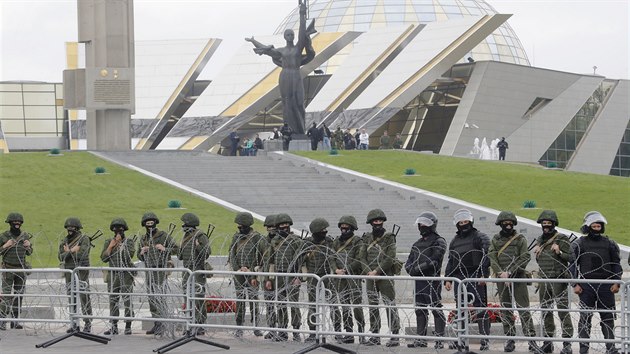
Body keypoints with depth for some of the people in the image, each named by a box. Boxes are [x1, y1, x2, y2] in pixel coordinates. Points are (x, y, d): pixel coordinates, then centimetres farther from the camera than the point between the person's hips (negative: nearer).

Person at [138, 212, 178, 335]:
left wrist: (164, 249, -20)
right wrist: (142, 252, -3)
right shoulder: (143, 239, 14)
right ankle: (156, 324, 13)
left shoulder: (163, 236, -4)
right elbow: (140, 257, 19)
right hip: (149, 270, 7)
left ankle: (163, 325, -14)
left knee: (159, 297, -14)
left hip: (160, 270, -7)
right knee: (151, 298, 7)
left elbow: (176, 249, -5)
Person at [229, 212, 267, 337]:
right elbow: (232, 255, 9)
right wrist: (237, 269, -5)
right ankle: (239, 328, 9)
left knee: (253, 300, -3)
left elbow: (266, 256, -7)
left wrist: (255, 270, -12)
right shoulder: (236, 237, 10)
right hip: (239, 275, 4)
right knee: (240, 301, 5)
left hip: (252, 274, -4)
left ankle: (256, 327, 6)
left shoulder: (257, 238, -6)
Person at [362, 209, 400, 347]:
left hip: (385, 276, -5)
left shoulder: (389, 238, -2)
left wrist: (377, 271, -14)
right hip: (370, 277, 5)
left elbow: (390, 258, -10)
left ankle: (395, 336, -7)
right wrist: (368, 271, -6)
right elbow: (362, 256, 10)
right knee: (373, 307, 8)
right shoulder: (367, 238, 12)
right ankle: (375, 336, 14)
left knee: (390, 306, -8)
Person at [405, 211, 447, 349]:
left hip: (432, 280, -8)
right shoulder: (417, 244, 21)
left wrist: (417, 268, -13)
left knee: (436, 310, -7)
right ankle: (421, 339, 15)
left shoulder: (438, 242, -3)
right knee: (420, 310, 10)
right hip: (419, 281, 8)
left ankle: (440, 339, -7)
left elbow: (433, 261, -16)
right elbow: (409, 262, 18)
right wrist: (411, 269, -5)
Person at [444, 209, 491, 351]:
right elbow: (450, 261, 24)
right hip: (459, 278, 6)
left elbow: (486, 257, -9)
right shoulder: (454, 241, 21)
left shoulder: (480, 237, 1)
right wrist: (447, 279, 15)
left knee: (480, 309, -8)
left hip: (476, 278, -6)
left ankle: (485, 341, -7)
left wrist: (483, 275, -19)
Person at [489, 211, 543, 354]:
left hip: (518, 278, -3)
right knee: (505, 311, 6)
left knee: (524, 309, -8)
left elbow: (524, 259, -5)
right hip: (501, 279, 3)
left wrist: (509, 273, -13)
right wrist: (501, 273, -14)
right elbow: (492, 259, 2)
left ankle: (531, 340, -11)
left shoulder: (520, 239, 4)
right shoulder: (495, 240, 11)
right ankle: (510, 339, 12)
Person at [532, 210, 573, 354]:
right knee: (545, 312, 8)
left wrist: (559, 252, -22)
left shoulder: (562, 239, -3)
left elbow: (570, 258, -8)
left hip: (558, 279, -7)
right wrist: (537, 254, 6)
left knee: (563, 310, -10)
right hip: (544, 280, 7)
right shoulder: (540, 240, 15)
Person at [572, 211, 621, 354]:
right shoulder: (579, 244, 5)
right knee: (585, 317, 0)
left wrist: (616, 283, 1)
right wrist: (576, 284, -5)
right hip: (586, 285, -1)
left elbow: (616, 264, 11)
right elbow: (573, 265, 4)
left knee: (608, 317, 3)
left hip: (606, 286, 1)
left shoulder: (609, 244, 10)